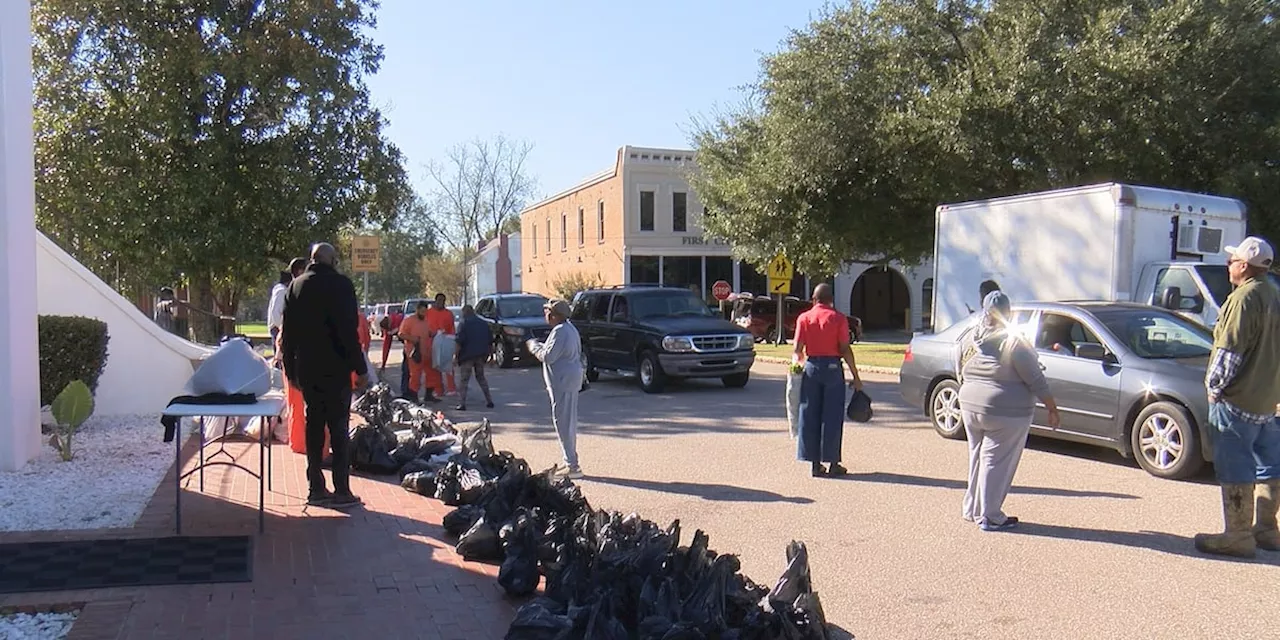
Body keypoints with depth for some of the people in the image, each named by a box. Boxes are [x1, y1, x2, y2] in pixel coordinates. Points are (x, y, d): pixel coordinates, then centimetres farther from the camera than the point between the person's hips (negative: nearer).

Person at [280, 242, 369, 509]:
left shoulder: (296, 285, 10)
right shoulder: (340, 284, -9)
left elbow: (287, 332, 13)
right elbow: (349, 330, -14)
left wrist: (290, 369, 18)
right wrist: (360, 369, -10)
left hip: (306, 368, 6)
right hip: (335, 368, -6)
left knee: (314, 425, 11)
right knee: (338, 427, -2)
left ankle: (316, 489, 14)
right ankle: (341, 491, -2)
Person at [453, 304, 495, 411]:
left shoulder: (464, 324, -7)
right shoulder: (484, 324, 11)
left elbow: (459, 342, -15)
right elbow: (490, 341, 13)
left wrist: (456, 355, -10)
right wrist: (487, 353, 21)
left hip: (467, 355, -5)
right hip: (481, 355, 5)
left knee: (464, 380, 0)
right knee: (481, 377, 19)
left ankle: (462, 403, -6)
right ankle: (489, 401, 16)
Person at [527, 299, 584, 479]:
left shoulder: (560, 332, -18)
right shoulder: (569, 329, 16)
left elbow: (548, 356, -20)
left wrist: (533, 346, -4)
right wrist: (540, 346, 19)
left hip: (562, 382, -11)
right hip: (571, 378, 11)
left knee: (563, 421, -8)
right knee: (569, 420, 15)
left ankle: (572, 465, -7)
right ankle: (571, 462, 23)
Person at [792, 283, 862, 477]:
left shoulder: (804, 318, 2)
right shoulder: (838, 318, -4)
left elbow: (797, 350, -2)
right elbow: (845, 350, -8)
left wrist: (797, 363, 19)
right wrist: (855, 377, -3)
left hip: (812, 367, 2)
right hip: (832, 367, -2)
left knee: (810, 416, 8)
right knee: (832, 416, 4)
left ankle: (815, 464, 10)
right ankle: (833, 464, 9)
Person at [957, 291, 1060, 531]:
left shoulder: (970, 339, 4)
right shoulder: (1014, 342, -15)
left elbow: (960, 374, 13)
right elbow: (1036, 381, -12)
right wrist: (1052, 409, -3)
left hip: (970, 408, 6)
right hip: (1005, 413, -6)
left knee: (977, 458, 17)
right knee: (996, 462, -1)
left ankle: (972, 509, 25)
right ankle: (990, 517, 4)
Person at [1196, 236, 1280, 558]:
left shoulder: (1244, 298, -16)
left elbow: (1230, 351, -20)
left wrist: (1214, 386, -11)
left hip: (1238, 399, -10)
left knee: (1234, 468, -5)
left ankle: (1238, 535, -1)